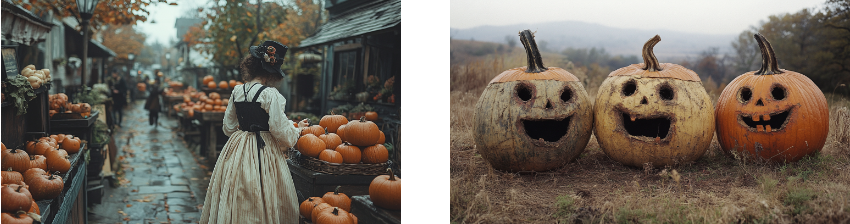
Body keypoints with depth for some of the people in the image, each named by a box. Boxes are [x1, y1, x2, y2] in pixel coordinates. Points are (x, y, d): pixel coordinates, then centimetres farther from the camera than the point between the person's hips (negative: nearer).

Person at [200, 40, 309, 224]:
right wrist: (297, 130, 4)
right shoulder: (270, 94, -15)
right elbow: (280, 130, -15)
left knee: (237, 202, 14)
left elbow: (228, 127, 13)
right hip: (264, 152, -6)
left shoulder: (237, 91, 4)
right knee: (260, 203, 1)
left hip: (238, 148, 6)